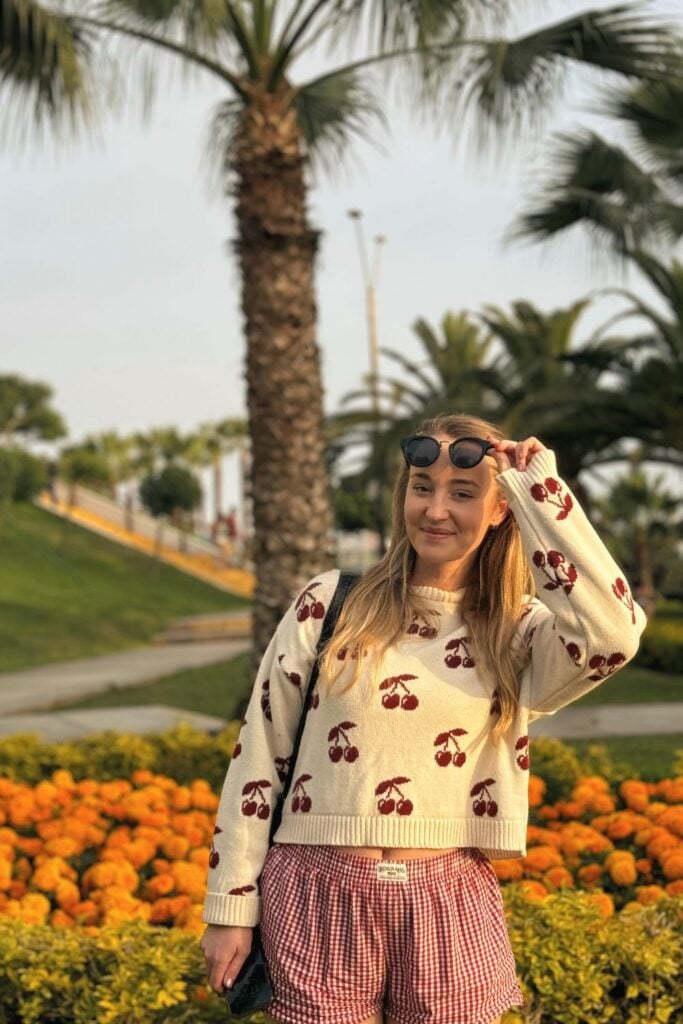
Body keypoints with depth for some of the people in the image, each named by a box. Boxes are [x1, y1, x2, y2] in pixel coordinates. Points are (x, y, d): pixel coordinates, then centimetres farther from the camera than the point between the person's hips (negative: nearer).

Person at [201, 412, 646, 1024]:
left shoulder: (519, 633, 2)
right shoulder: (331, 604, 1)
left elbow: (614, 636, -21)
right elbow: (258, 757, 4)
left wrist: (537, 486, -13)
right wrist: (232, 907, 3)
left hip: (449, 907, 1)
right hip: (320, 897, 0)